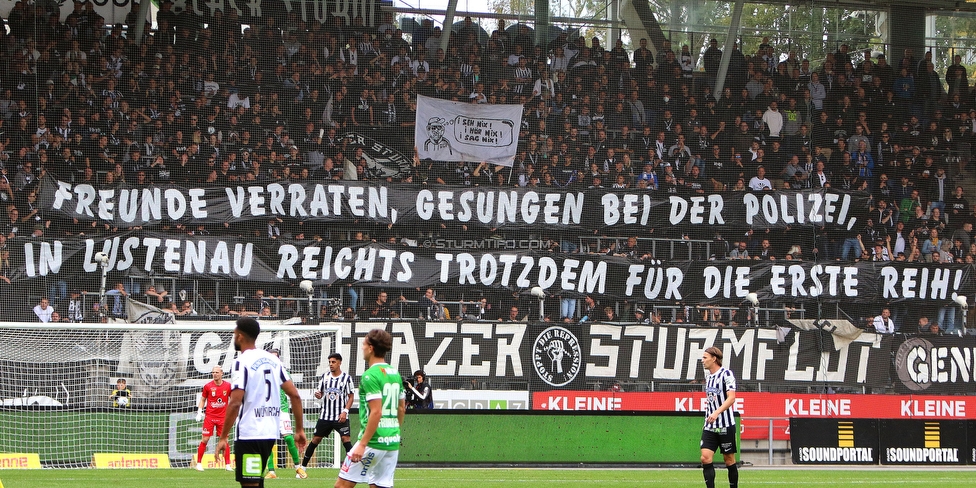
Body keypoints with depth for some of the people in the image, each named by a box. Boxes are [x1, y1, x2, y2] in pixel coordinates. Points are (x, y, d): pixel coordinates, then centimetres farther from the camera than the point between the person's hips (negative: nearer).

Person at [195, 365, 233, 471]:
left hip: (222, 417, 1)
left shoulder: (228, 386, 1)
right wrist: (199, 412, -2)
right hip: (209, 417, -1)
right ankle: (199, 463, 4)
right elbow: (202, 399, 9)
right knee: (205, 439, -4)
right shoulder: (208, 386, -2)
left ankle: (227, 464, 6)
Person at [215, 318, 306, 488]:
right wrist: (300, 429, 13)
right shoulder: (272, 359, 11)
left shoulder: (242, 362, -11)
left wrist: (223, 437, -14)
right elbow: (295, 395, 8)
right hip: (271, 432, 8)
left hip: (249, 434, -8)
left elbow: (235, 403, -18)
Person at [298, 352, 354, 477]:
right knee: (315, 439, 5)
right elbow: (320, 392, 14)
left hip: (341, 417, -3)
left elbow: (351, 397, -1)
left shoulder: (346, 378, -3)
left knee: (345, 439, -14)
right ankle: (303, 467, 13)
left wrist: (345, 411, -13)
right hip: (325, 415, 3)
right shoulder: (325, 376, 7)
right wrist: (317, 394, -11)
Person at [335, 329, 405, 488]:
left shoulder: (371, 375, -13)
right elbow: (401, 409, 20)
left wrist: (362, 444, -19)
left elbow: (376, 412, -19)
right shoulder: (395, 373, 13)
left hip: (374, 441, -8)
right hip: (392, 443, 8)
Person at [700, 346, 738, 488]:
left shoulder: (726, 374, -9)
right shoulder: (708, 377, 14)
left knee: (729, 460, 2)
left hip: (726, 425, -6)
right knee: (705, 458, -8)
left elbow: (731, 398, -18)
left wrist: (717, 412, -30)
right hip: (710, 426, 6)